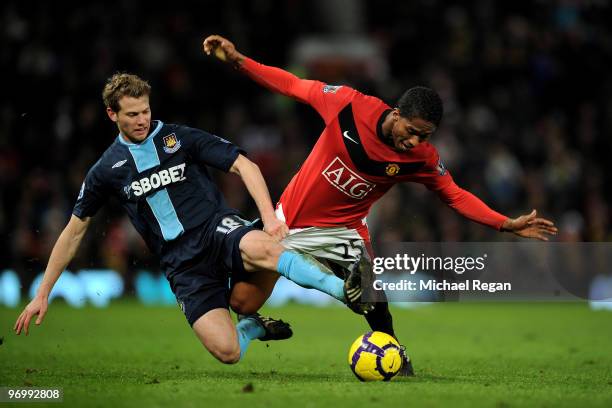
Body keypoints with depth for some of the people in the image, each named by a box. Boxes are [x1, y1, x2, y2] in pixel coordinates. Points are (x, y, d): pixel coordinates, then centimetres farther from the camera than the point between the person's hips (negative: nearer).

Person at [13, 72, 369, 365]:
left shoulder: (181, 138, 4)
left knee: (258, 248, -41)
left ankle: (347, 290, -40)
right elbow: (75, 231, 18)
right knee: (227, 352, -21)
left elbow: (243, 165, -2)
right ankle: (253, 328, 14)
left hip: (218, 230, -1)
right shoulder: (107, 170, 11)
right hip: (184, 266, 2)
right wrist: (42, 294, 16)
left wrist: (270, 217, -18)